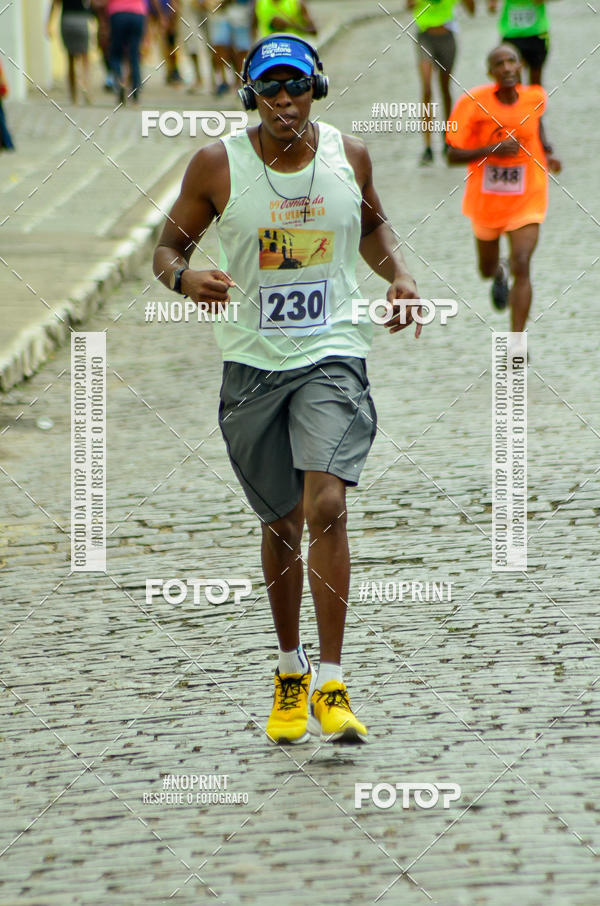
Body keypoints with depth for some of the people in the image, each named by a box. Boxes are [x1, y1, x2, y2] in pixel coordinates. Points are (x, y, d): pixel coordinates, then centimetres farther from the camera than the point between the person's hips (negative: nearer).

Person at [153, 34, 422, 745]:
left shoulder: (348, 156, 0)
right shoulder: (217, 165, -6)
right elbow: (168, 246, 2)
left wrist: (398, 274, 3)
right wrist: (185, 277, -20)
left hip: (333, 353, 0)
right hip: (252, 361, 1)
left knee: (325, 506, -18)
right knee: (282, 523, 10)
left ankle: (331, 685, -14)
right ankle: (290, 670, 32)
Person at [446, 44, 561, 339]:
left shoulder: (535, 98, -7)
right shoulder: (474, 103, -17)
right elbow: (453, 154, -15)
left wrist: (548, 153, 2)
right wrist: (492, 150, -30)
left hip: (525, 201, 0)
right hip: (486, 201, 0)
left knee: (521, 267, -17)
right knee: (486, 268, 21)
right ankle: (500, 273, 62)